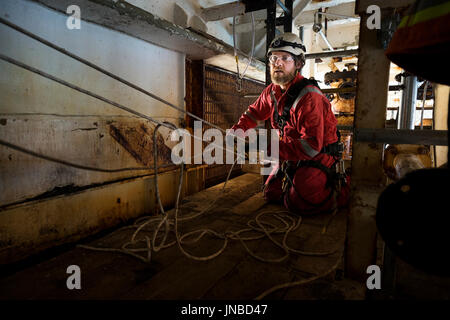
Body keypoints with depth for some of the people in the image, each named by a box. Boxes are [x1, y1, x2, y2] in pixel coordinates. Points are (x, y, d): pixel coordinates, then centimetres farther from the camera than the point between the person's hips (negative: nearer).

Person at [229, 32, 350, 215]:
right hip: (292, 157, 8)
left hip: (317, 157, -8)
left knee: (297, 203, -16)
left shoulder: (309, 97, -27)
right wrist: (238, 129, 3)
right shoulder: (272, 91, 0)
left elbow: (312, 146, -33)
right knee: (271, 193, 11)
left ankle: (340, 189, 9)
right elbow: (255, 111, 19)